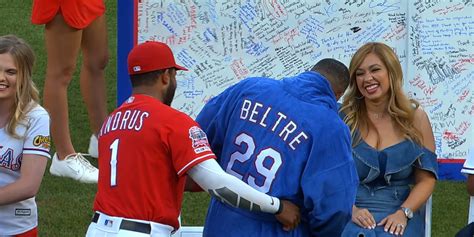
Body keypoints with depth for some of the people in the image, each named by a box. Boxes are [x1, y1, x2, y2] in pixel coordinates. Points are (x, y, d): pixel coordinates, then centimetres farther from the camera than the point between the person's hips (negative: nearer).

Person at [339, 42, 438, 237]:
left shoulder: (415, 118, 7)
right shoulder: (343, 119, 3)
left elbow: (426, 180, 5)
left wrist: (403, 213, -10)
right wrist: (350, 210, -16)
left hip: (398, 214, 1)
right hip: (349, 214, -1)